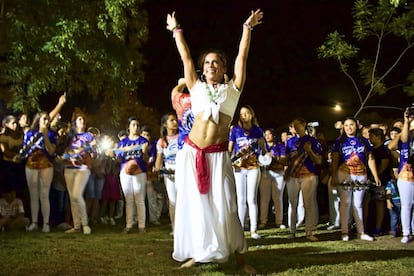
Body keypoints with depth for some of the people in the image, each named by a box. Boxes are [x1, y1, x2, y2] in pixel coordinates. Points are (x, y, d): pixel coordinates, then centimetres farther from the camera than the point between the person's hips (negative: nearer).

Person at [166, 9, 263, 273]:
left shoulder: (232, 89, 9)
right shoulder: (197, 88, 12)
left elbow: (242, 55, 7)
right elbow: (185, 57, 15)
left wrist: (248, 27, 6)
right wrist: (176, 30, 19)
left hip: (218, 156, -2)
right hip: (191, 153, 2)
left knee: (224, 205, -2)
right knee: (193, 203, 5)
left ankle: (240, 257, 6)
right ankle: (195, 254, 15)